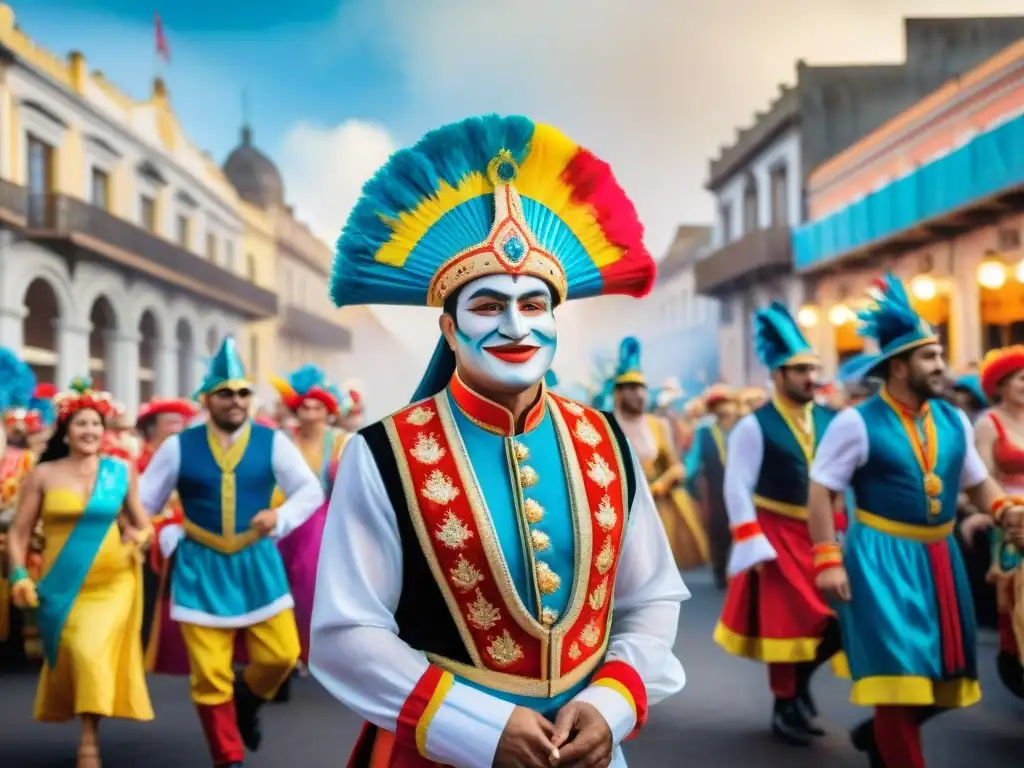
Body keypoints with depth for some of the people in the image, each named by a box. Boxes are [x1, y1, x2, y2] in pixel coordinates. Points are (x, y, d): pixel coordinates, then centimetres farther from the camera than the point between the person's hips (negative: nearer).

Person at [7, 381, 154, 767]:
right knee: (70, 658, 5)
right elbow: (19, 532, 1)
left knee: (94, 654, -14)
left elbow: (142, 524, 13)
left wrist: (141, 536, -9)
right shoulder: (43, 474, -2)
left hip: (112, 583, 0)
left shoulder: (121, 473, 2)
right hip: (61, 586, 0)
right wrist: (19, 575, -11)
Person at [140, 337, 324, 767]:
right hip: (200, 566, -1)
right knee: (209, 676, 1)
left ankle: (246, 700, 34)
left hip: (257, 561, 1)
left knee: (280, 655, 0)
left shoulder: (272, 442, -1)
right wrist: (172, 538, -9)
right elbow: (143, 504, 7)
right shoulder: (178, 447, -1)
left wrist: (280, 517, -22)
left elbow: (311, 490, -5)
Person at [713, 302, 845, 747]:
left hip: (822, 535, 5)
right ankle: (784, 707, 20)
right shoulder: (754, 426, -11)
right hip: (779, 538, -5)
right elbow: (738, 488, -14)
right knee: (784, 624, 3)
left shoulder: (828, 421, 5)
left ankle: (802, 680, 30)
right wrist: (755, 547, -17)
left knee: (838, 620, 4)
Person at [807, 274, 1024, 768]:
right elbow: (821, 490, -11)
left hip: (940, 556, 7)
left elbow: (976, 481, 15)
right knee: (898, 670, -4)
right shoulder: (857, 423, -11)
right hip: (882, 556, -7)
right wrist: (828, 560, -17)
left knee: (945, 669, 14)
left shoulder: (953, 421, 6)